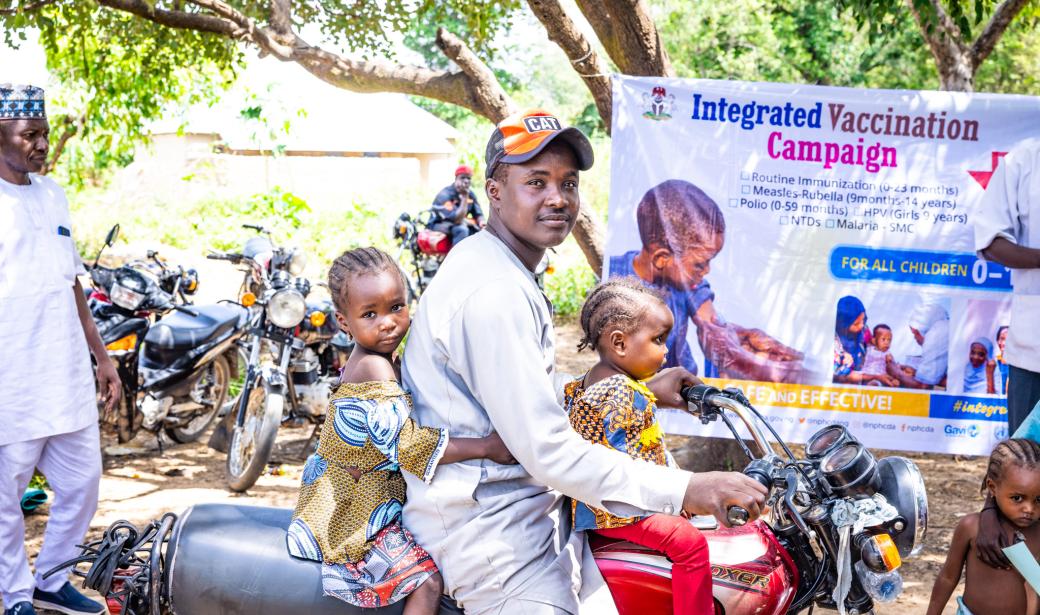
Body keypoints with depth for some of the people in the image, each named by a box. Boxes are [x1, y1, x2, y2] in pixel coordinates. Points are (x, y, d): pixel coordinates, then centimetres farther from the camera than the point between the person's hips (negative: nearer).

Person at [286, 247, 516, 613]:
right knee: (428, 580, -18)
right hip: (353, 515, -10)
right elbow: (406, 446, -30)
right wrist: (486, 447, -31)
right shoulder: (374, 369, -24)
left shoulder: (369, 363, 7)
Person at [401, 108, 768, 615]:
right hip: (492, 533, -11)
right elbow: (549, 452, -25)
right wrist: (685, 490, -24)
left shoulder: (509, 277, 14)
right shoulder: (493, 295, -22)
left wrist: (639, 392, 19)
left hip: (532, 511, 11)